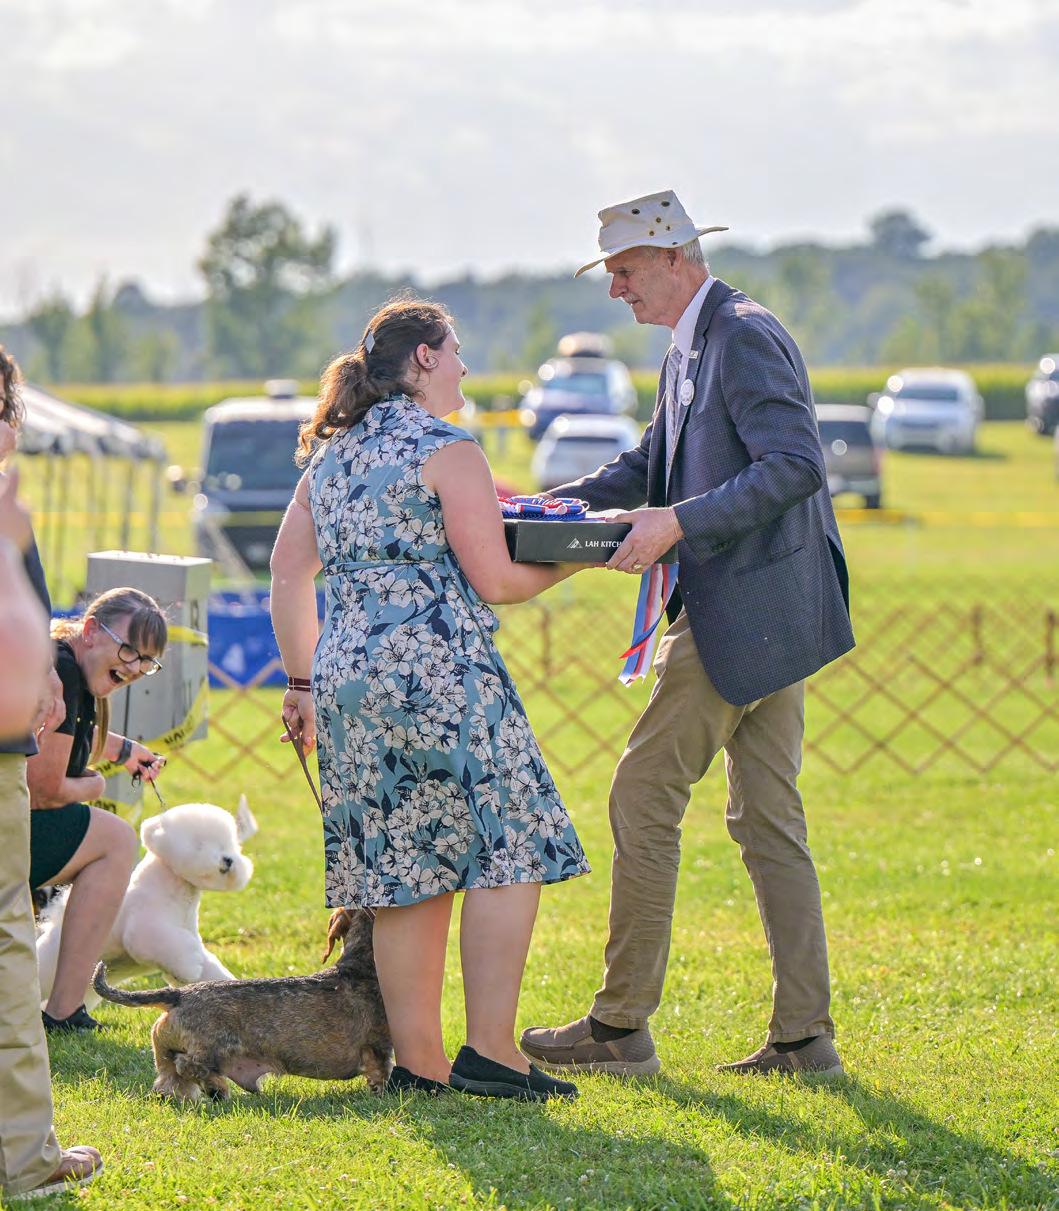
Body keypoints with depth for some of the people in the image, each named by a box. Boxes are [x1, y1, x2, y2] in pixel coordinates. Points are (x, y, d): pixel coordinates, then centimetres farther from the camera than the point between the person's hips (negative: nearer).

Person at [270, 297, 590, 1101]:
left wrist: (303, 682, 24)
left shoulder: (331, 455, 18)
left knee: (405, 869, 9)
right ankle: (490, 1050, -10)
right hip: (439, 672, -8)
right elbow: (493, 581, -6)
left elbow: (289, 574, 19)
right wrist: (567, 563, 12)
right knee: (508, 849, -3)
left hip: (346, 673, 8)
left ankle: (418, 1062, 10)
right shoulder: (448, 450, -4)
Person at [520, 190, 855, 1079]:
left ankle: (622, 1025, 2)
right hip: (770, 612, 10)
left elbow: (795, 465, -23)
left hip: (743, 611, -10)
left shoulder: (744, 337, -14)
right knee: (767, 819, 9)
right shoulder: (692, 349, 18)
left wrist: (680, 521, -26)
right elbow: (651, 466, 26)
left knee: (644, 798, -4)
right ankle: (805, 1034, 10)